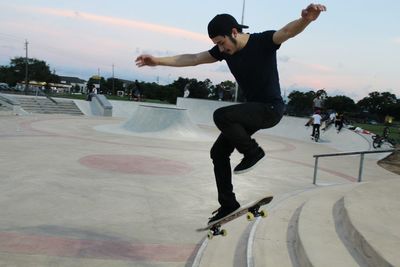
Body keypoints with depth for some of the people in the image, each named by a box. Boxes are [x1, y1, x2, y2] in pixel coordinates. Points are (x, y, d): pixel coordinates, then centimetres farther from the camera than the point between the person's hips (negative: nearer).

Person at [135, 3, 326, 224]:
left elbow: (288, 31, -36)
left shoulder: (263, 41, -17)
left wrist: (305, 19, -59)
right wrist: (157, 61, 4)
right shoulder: (225, 50, 1)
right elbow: (193, 59, 6)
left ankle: (253, 152, -7)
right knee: (218, 152, 5)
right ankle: (228, 204, 16)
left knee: (221, 116, -29)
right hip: (251, 109, 8)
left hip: (271, 109, -8)